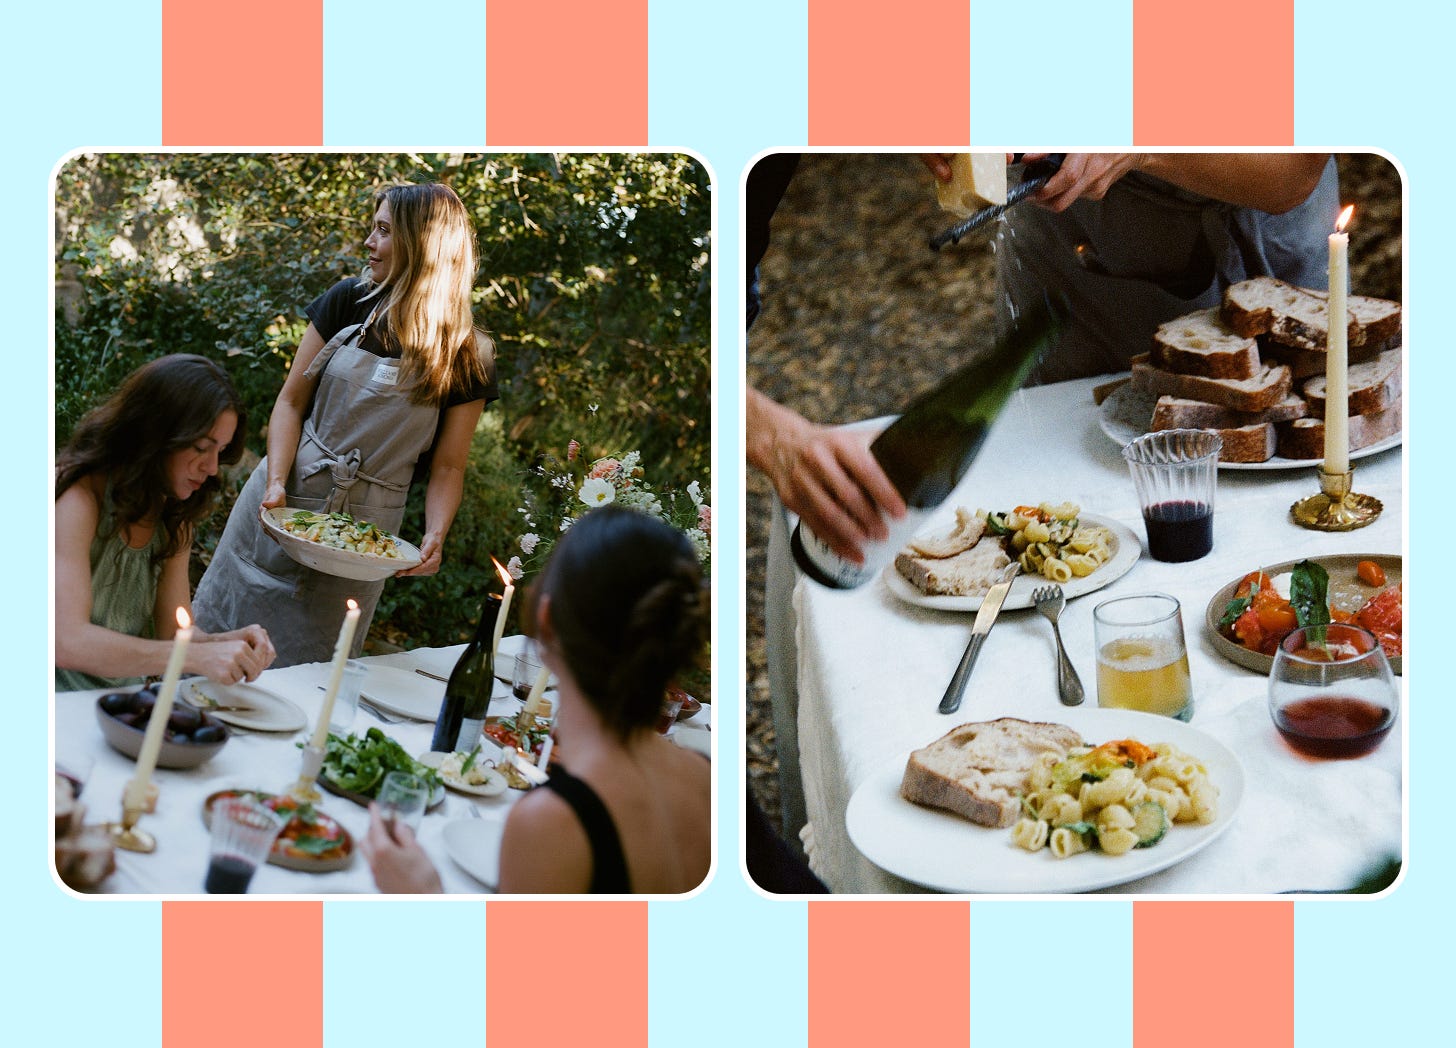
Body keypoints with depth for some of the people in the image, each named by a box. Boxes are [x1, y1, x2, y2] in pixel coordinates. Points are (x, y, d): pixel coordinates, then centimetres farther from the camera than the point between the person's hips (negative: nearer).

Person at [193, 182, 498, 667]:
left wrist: (434, 537, -21)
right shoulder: (349, 302, -2)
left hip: (365, 524, -2)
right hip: (283, 502, 2)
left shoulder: (466, 358, -6)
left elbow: (447, 467, -4)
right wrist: (277, 483, -14)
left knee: (308, 664, 6)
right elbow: (291, 401, 0)